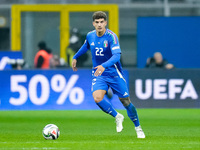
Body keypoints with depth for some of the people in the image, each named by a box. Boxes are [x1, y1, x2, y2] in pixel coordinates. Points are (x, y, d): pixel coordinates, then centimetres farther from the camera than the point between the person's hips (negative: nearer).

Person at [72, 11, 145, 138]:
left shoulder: (111, 36, -18)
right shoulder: (90, 36, -1)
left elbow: (116, 56, -32)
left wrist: (104, 66, -46)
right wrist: (75, 57, 28)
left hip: (114, 73, -3)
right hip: (98, 74, 3)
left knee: (126, 101, 1)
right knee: (97, 98, -23)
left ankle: (138, 128, 25)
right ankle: (117, 117, 4)